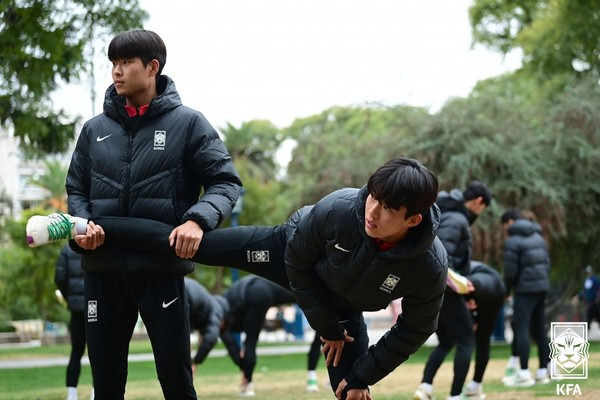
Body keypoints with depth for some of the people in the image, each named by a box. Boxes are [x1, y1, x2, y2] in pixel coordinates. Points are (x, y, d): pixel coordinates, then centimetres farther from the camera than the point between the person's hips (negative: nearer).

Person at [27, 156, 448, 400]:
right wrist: (326, 327, -12)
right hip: (291, 253, -1)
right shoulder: (337, 210, -41)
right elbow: (298, 262, -20)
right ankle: (92, 228, 16)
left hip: (342, 303, 1)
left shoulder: (429, 267, -38)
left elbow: (414, 331, -18)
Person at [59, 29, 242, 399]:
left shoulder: (187, 123, 1)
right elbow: (77, 188, 16)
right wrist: (81, 224, -6)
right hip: (103, 270, 3)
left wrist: (198, 219, -21)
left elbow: (226, 182, -2)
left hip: (162, 268, -3)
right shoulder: (95, 129, 10)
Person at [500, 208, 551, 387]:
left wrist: (505, 291, 3)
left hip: (525, 289, -8)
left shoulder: (512, 241, -7)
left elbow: (510, 271, -10)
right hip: (542, 286, 8)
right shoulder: (538, 237, 15)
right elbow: (547, 263, 13)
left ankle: (524, 373, -14)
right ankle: (543, 371, 12)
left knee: (521, 328, -7)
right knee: (539, 328, 11)